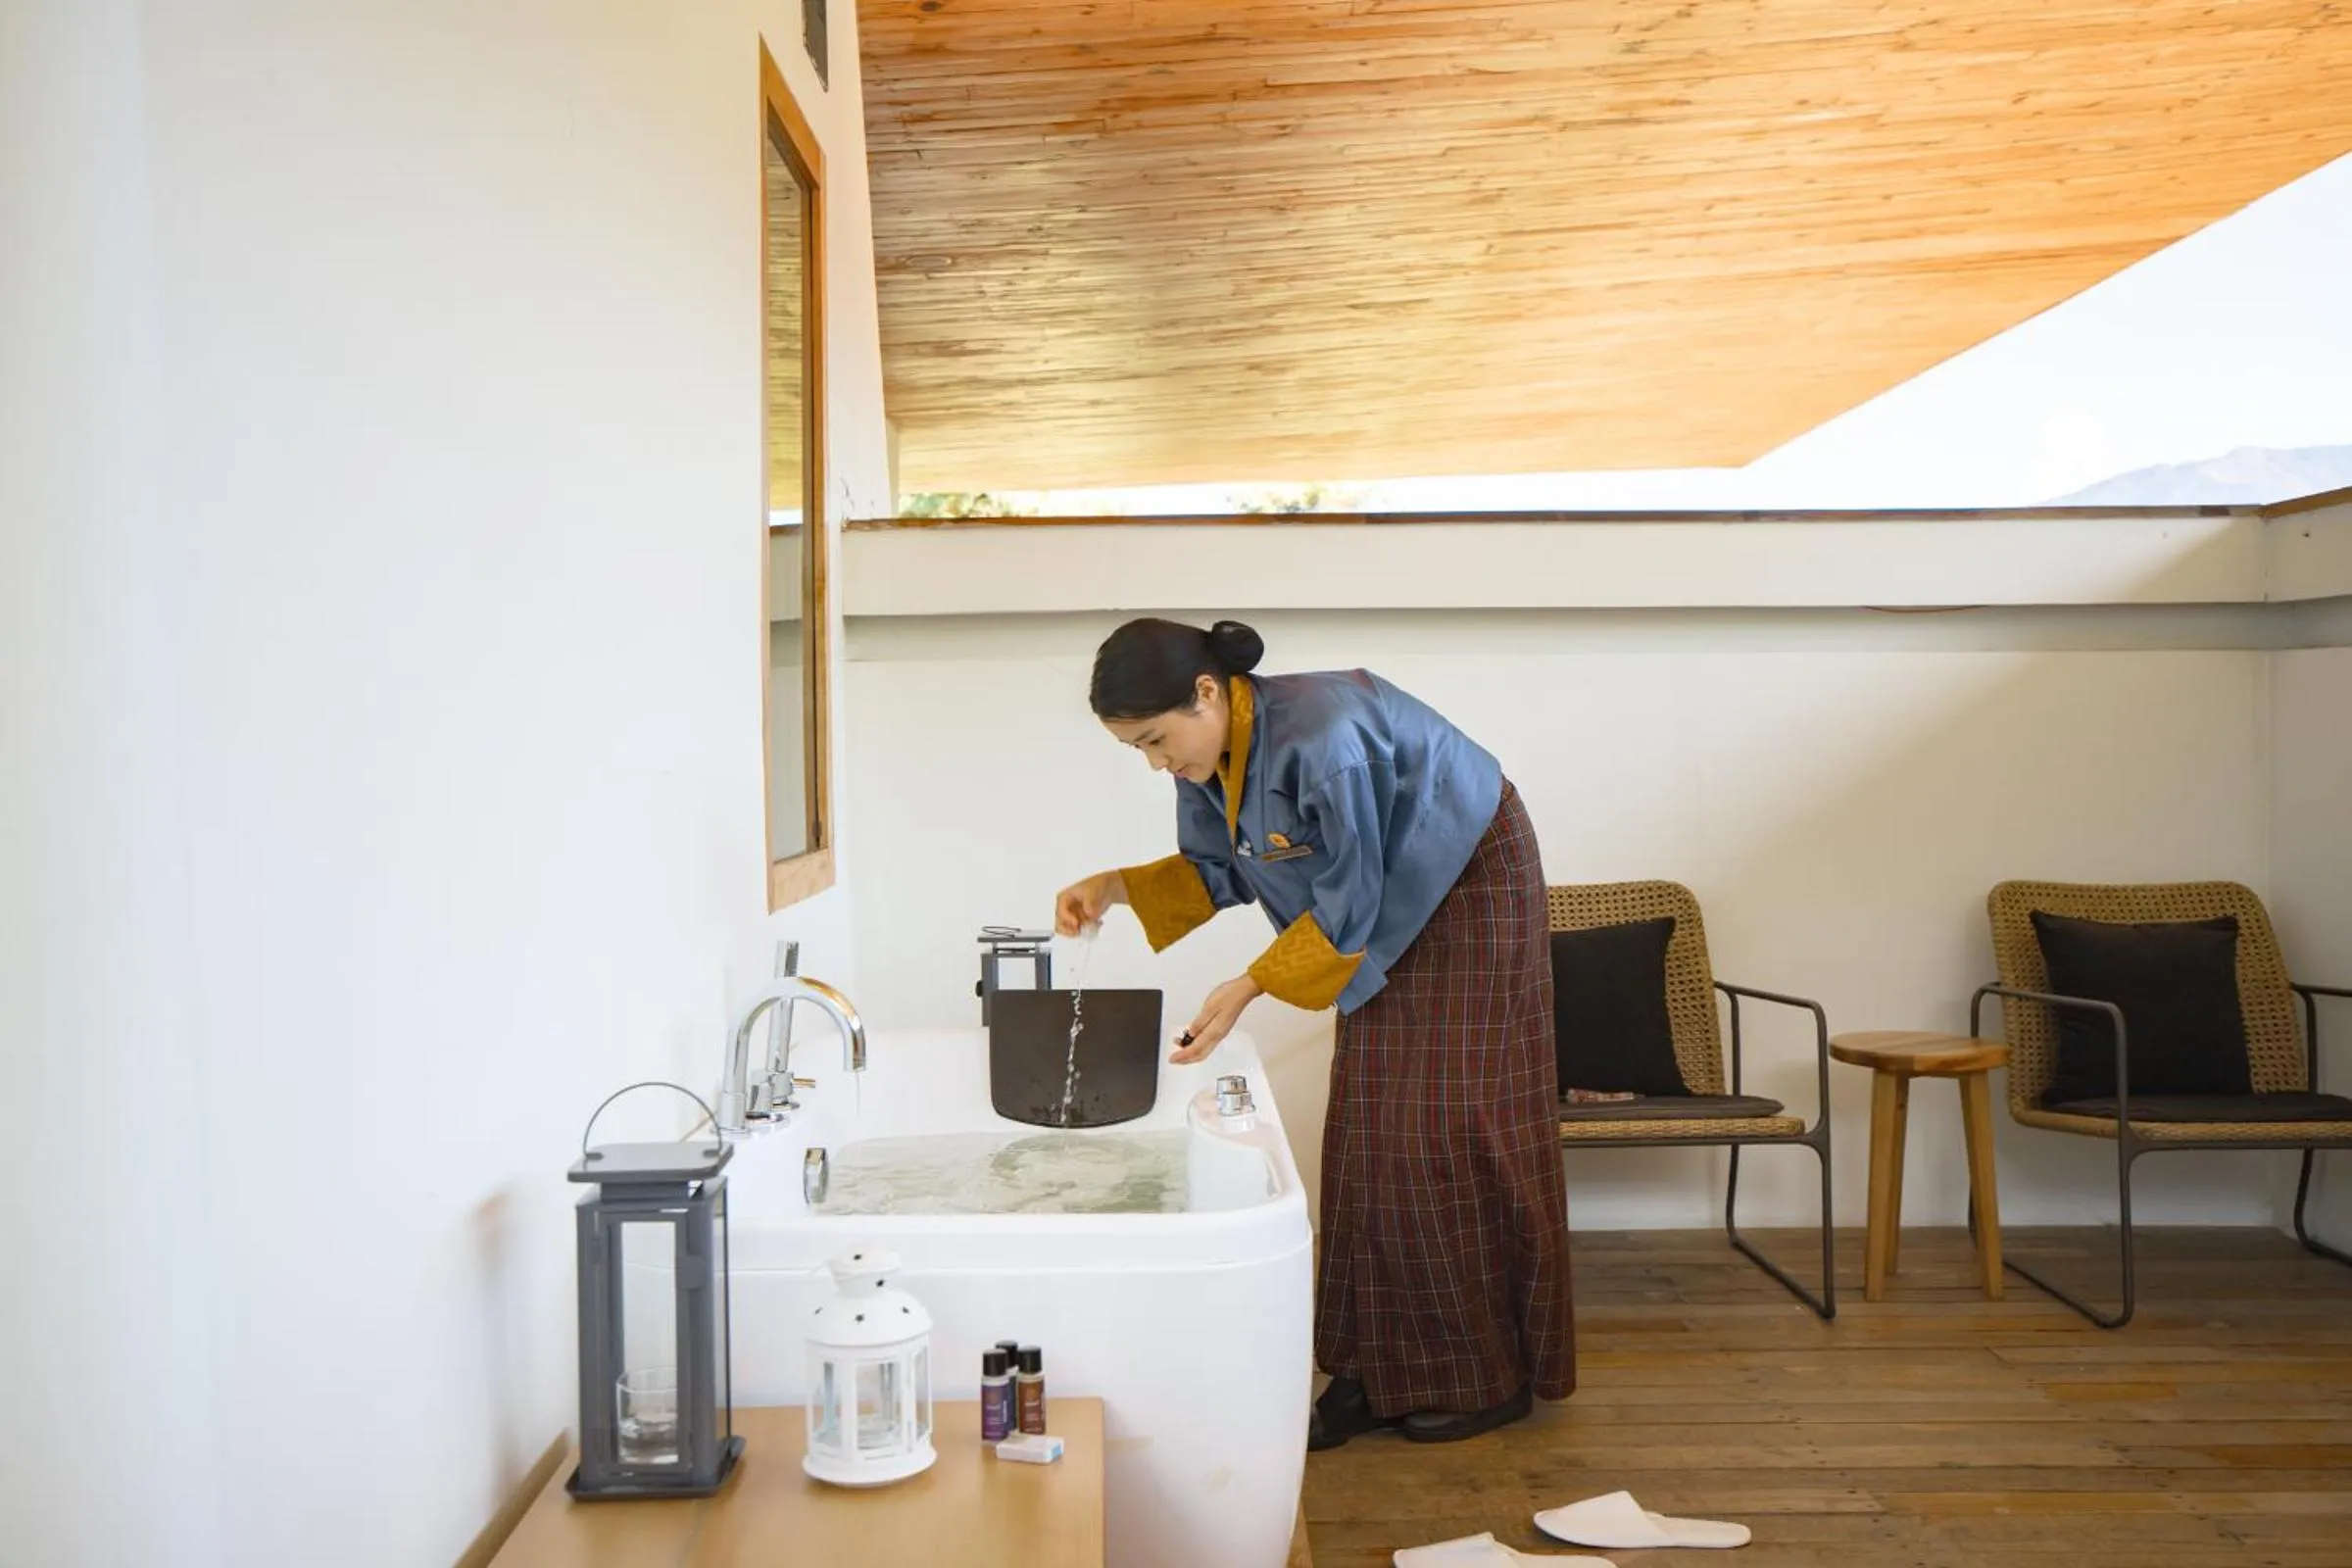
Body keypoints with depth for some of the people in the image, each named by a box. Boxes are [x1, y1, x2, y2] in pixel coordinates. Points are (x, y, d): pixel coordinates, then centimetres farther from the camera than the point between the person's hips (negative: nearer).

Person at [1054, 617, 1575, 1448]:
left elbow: (1348, 906, -26)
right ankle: (1376, 1367, 12)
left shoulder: (1320, 738, -34)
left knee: (1452, 1130, -4)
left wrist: (1249, 989, -26)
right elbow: (1217, 873, 4)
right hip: (1390, 916, 8)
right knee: (1368, 1131, 5)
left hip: (1472, 893, -8)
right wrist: (1115, 885, -10)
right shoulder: (1211, 753, -9)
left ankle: (1494, 1376, 9)